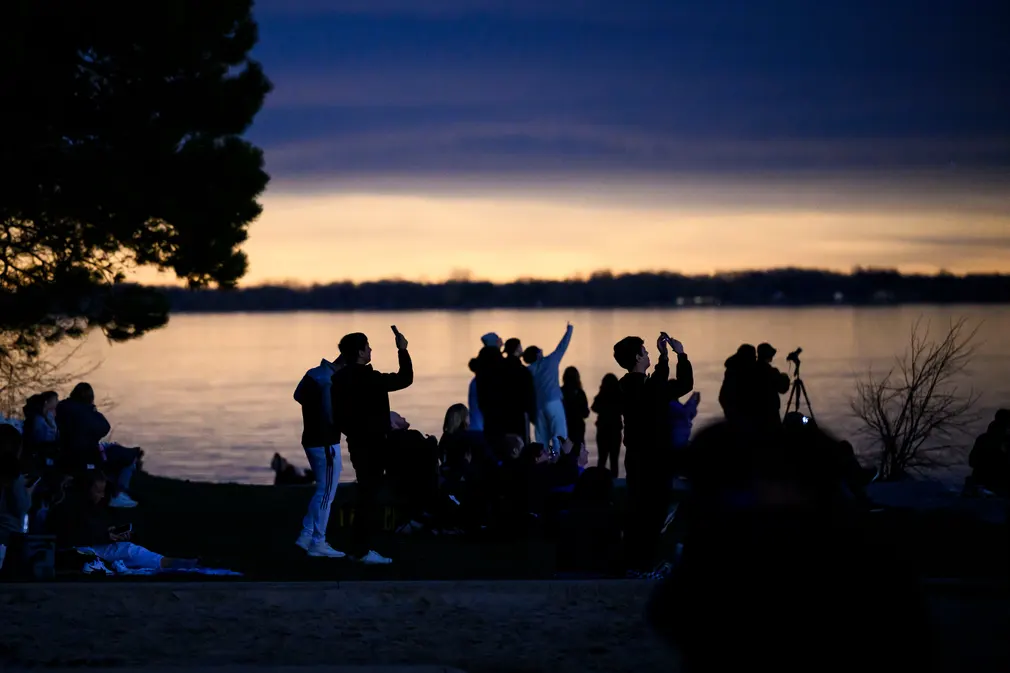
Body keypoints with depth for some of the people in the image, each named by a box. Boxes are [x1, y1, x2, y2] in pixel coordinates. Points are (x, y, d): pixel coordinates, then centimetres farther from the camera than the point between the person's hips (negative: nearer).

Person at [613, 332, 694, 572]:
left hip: (640, 456, 9)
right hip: (652, 458, -9)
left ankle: (636, 561, 18)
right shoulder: (644, 387, -19)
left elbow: (659, 384, 22)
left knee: (640, 510, 13)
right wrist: (680, 354, -10)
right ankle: (643, 563, -2)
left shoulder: (630, 386, 8)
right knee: (652, 511, -4)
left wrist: (664, 356, 15)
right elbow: (685, 384, -20)